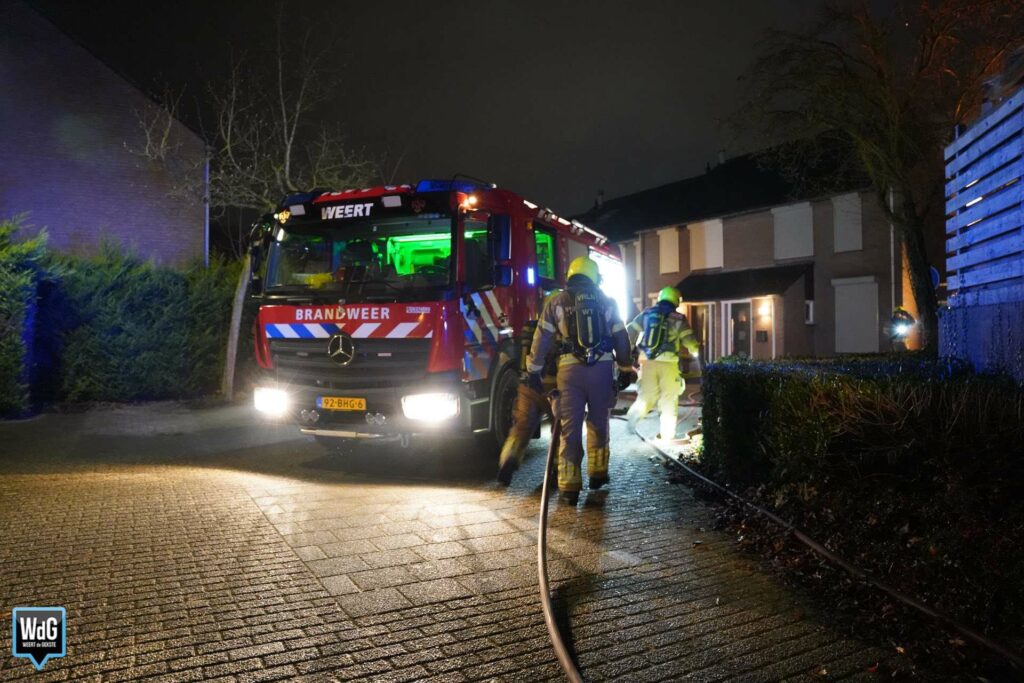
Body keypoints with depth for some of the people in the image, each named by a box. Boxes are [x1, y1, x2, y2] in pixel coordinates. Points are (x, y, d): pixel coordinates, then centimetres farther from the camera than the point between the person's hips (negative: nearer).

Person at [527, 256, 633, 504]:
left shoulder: (557, 302, 7)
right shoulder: (606, 302, 11)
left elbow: (542, 339, 4)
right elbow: (621, 338, 11)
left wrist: (534, 370, 9)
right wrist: (625, 367, 21)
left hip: (569, 369, -1)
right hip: (602, 368, 1)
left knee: (570, 428, 1)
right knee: (598, 423, 18)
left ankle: (569, 486, 0)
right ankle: (597, 473, 27)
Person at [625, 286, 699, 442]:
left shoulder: (646, 313, 9)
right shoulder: (678, 318, 2)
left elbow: (630, 332, 7)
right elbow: (689, 340, 1)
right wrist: (698, 352, 22)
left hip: (647, 361, 2)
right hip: (668, 363, -2)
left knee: (647, 396, 11)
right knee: (669, 399, 9)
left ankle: (635, 414, -18)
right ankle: (667, 433, 9)